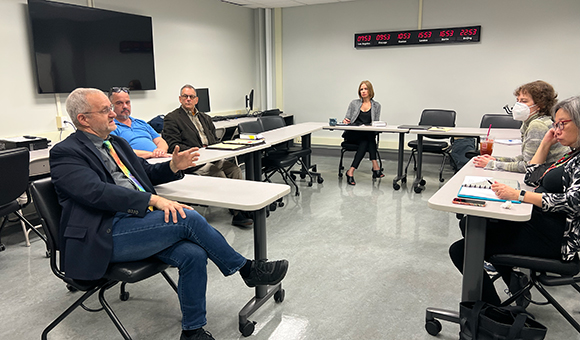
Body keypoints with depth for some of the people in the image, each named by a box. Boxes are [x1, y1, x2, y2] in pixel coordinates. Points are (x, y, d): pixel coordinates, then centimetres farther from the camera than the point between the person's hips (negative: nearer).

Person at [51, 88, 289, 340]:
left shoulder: (117, 143, 19)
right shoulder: (65, 154, -5)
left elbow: (147, 173, 27)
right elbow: (98, 192, -21)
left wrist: (173, 166, 5)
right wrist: (153, 200, -29)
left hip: (140, 219, 7)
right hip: (105, 236, -7)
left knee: (193, 255, -18)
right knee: (187, 218, -24)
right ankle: (246, 269, -6)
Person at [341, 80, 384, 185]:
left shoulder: (376, 105, 11)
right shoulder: (354, 103, 10)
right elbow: (347, 119, 9)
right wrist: (345, 121, -15)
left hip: (369, 136, 1)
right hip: (353, 134, -1)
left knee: (365, 142, -36)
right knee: (367, 139, -34)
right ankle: (375, 166, -43)